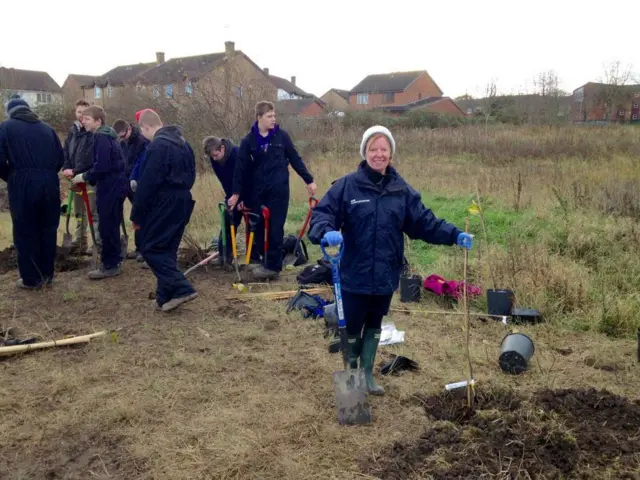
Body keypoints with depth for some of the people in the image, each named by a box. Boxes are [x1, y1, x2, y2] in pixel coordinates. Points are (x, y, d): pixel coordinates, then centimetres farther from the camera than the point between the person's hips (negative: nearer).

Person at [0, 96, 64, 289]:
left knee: (25, 231, 6)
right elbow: (60, 158, 10)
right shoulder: (46, 128, 13)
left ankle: (31, 278, 11)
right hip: (49, 184, 4)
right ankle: (47, 273, 21)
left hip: (22, 184, -3)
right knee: (48, 229, 13)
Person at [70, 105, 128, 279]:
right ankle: (113, 261, 25)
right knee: (111, 225, 16)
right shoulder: (105, 135, 16)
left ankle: (110, 265, 4)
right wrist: (87, 177, 12)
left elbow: (101, 166, -24)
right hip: (113, 185, 10)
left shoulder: (101, 137, -16)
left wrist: (84, 177, -11)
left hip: (110, 187, -10)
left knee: (107, 227, -4)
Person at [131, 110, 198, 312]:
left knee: (151, 248, -1)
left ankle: (182, 288, -10)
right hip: (182, 202, 9)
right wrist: (180, 192, 19)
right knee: (167, 249, 14)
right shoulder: (182, 142, 13)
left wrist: (137, 214, -11)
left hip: (163, 205, -9)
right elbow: (190, 175, 20)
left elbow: (147, 183, -17)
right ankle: (166, 296, 17)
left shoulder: (157, 146, -16)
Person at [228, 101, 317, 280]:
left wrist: (309, 180, 5)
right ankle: (259, 260, 15)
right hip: (259, 190, 2)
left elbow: (295, 159, 7)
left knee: (276, 228, -3)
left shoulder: (281, 136, 0)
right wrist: (236, 193, 2)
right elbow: (241, 168, 3)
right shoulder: (249, 141, 0)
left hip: (279, 189, -2)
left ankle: (273, 265, 3)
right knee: (257, 226, 3)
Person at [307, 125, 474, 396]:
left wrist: (455, 235, -8)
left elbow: (424, 221, 3)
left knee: (374, 325, 20)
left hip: (386, 275, 4)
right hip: (355, 275, -3)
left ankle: (367, 373, 39)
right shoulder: (347, 185, -9)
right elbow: (322, 213, -13)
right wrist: (327, 232, -35)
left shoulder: (401, 189, 2)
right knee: (352, 327, 9)